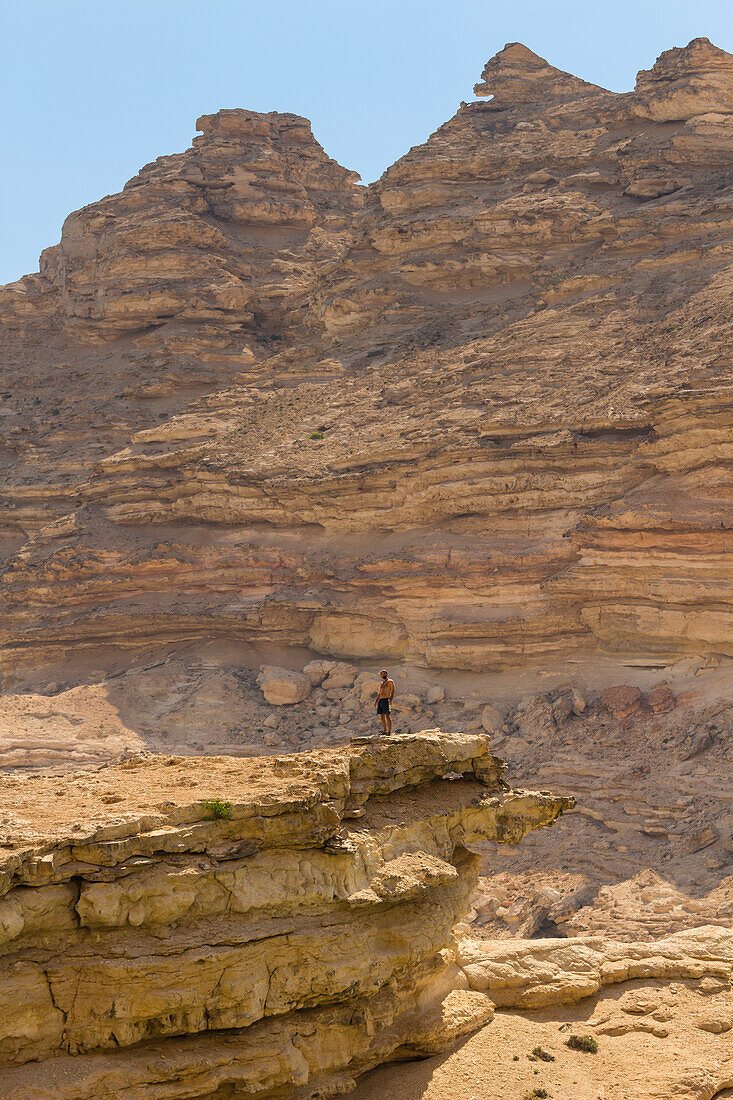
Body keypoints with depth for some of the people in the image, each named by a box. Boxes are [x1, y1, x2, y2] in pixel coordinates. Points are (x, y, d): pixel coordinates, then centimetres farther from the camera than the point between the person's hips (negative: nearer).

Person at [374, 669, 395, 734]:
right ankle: (385, 731, 7)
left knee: (387, 716, -12)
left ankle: (390, 731, -12)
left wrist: (391, 699, -21)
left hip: (387, 700, -7)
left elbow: (392, 691, -7)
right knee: (382, 716, 3)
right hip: (380, 700, 7)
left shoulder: (390, 682, 2)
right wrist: (376, 701, 12)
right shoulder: (381, 684, 23)